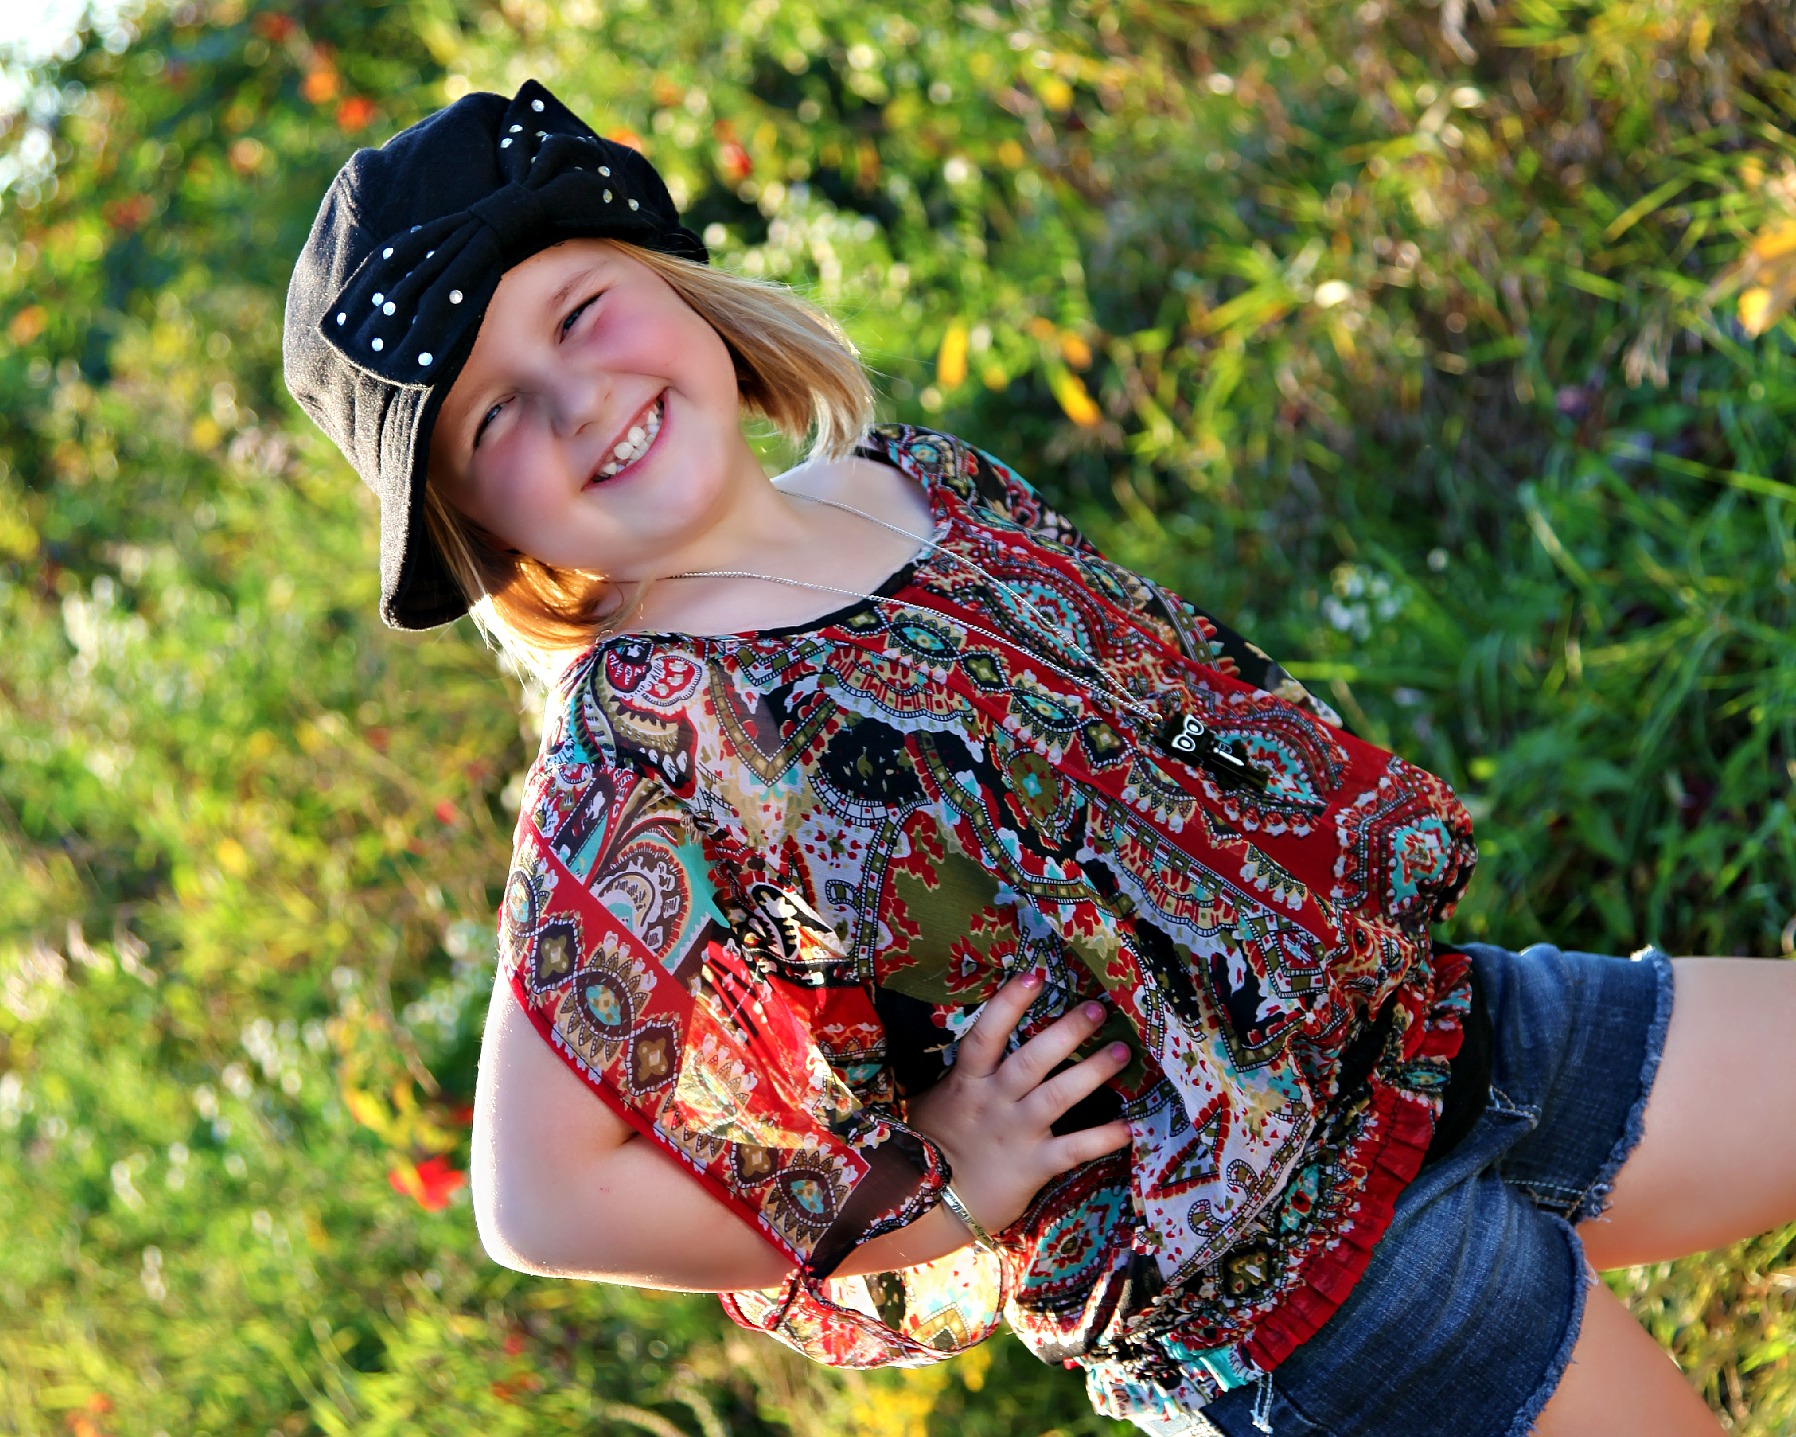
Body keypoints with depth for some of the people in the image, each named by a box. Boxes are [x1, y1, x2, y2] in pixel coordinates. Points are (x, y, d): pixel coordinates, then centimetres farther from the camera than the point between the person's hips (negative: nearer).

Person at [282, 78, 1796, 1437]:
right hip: (1278, 1289, -7)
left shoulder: (920, 474, 1)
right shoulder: (635, 757, -22)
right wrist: (940, 1202, -16)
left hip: (1428, 1031, 7)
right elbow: (539, 1197, -22)